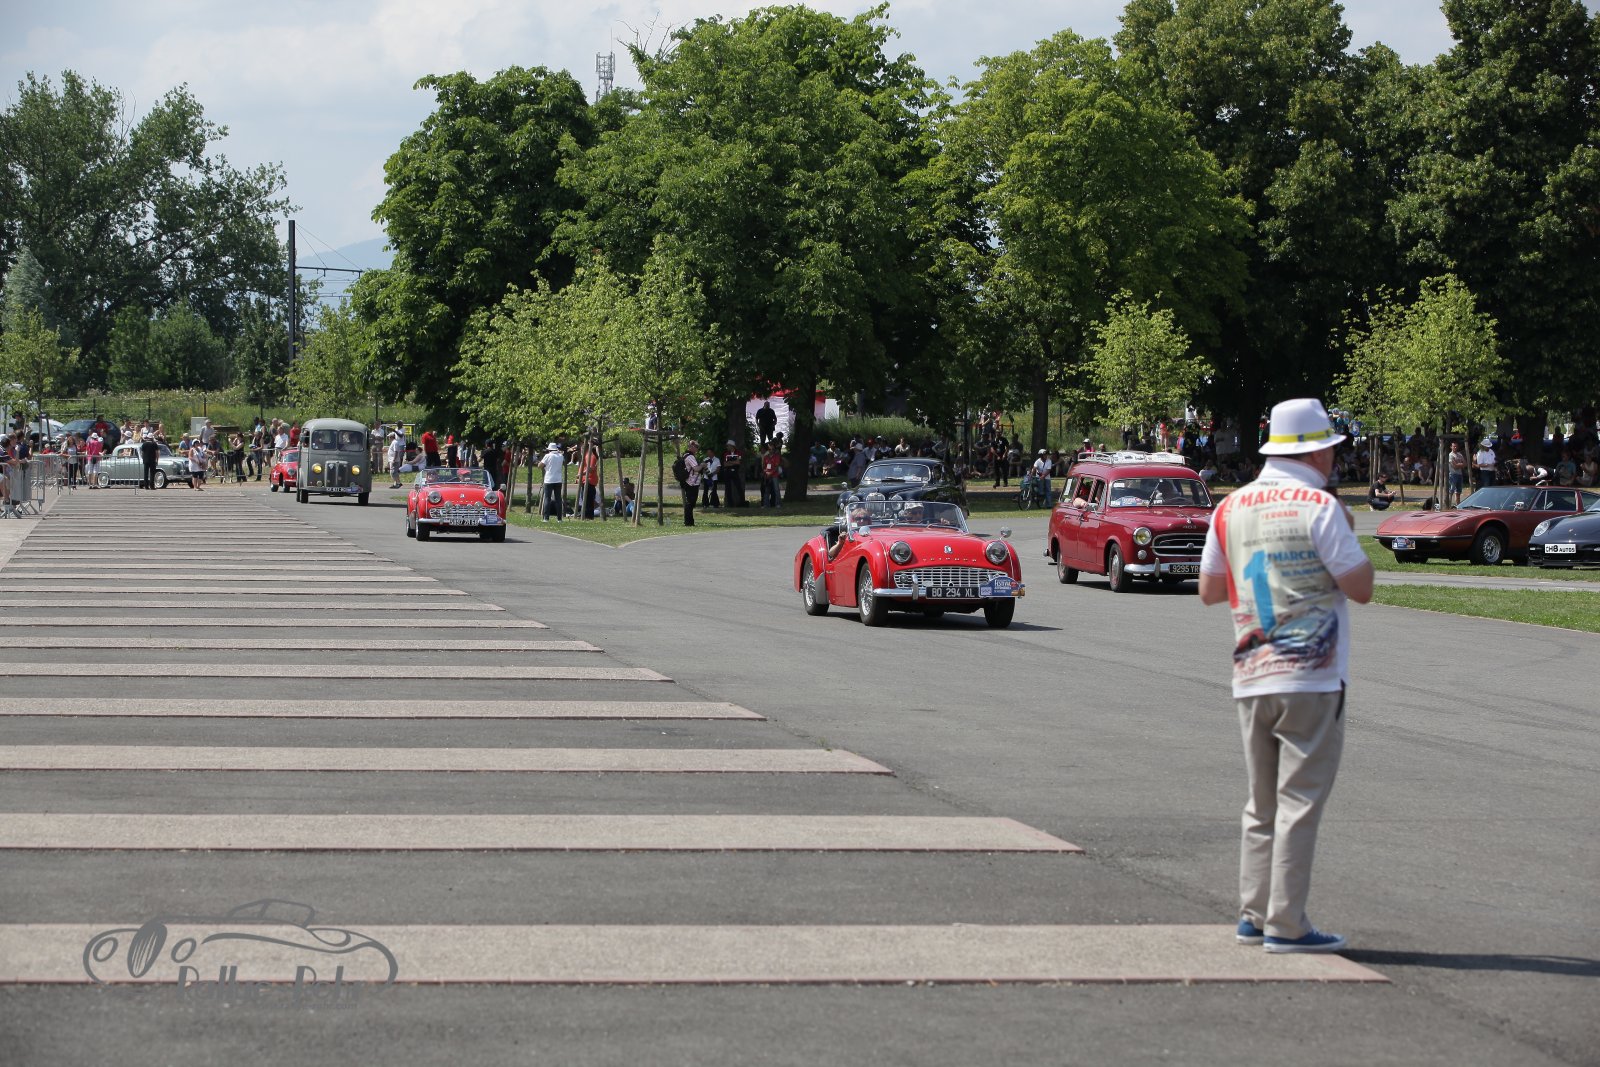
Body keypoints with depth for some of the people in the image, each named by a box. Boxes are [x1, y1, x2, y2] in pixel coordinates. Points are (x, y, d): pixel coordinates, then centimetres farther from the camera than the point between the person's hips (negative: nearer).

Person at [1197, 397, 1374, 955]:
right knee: (1299, 804, -3)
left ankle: (1253, 914, 18)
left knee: (1262, 804, 16)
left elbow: (1209, 590, 16)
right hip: (1311, 680, -6)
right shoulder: (1319, 507, -10)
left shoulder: (1230, 509, 8)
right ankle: (1286, 925, -3)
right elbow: (1361, 587, -8)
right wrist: (1348, 533, 7)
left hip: (1250, 679, 6)